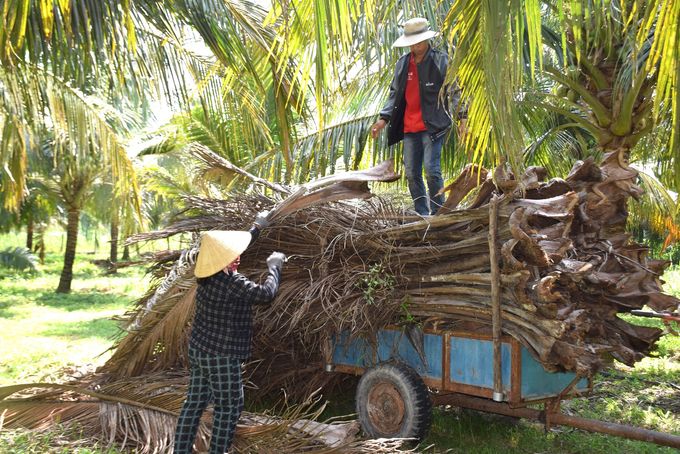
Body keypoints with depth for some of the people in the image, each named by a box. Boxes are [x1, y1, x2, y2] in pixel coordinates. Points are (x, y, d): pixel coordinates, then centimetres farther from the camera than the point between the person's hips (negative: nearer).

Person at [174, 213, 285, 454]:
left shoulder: (210, 273, 3)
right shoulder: (232, 282, -23)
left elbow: (231, 247, 19)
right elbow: (266, 294, -20)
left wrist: (257, 228, 28)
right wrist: (274, 267, -4)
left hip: (199, 349, 9)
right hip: (221, 355, -9)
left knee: (194, 402, 15)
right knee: (229, 408, 6)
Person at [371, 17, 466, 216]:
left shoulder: (441, 60, -4)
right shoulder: (402, 64, 11)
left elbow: (455, 90, -6)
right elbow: (395, 94, 15)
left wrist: (462, 117, -16)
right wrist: (384, 119, 6)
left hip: (433, 126, -5)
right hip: (409, 127, 6)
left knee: (432, 170, -14)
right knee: (412, 174, 6)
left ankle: (437, 214, 0)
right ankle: (422, 216, 17)